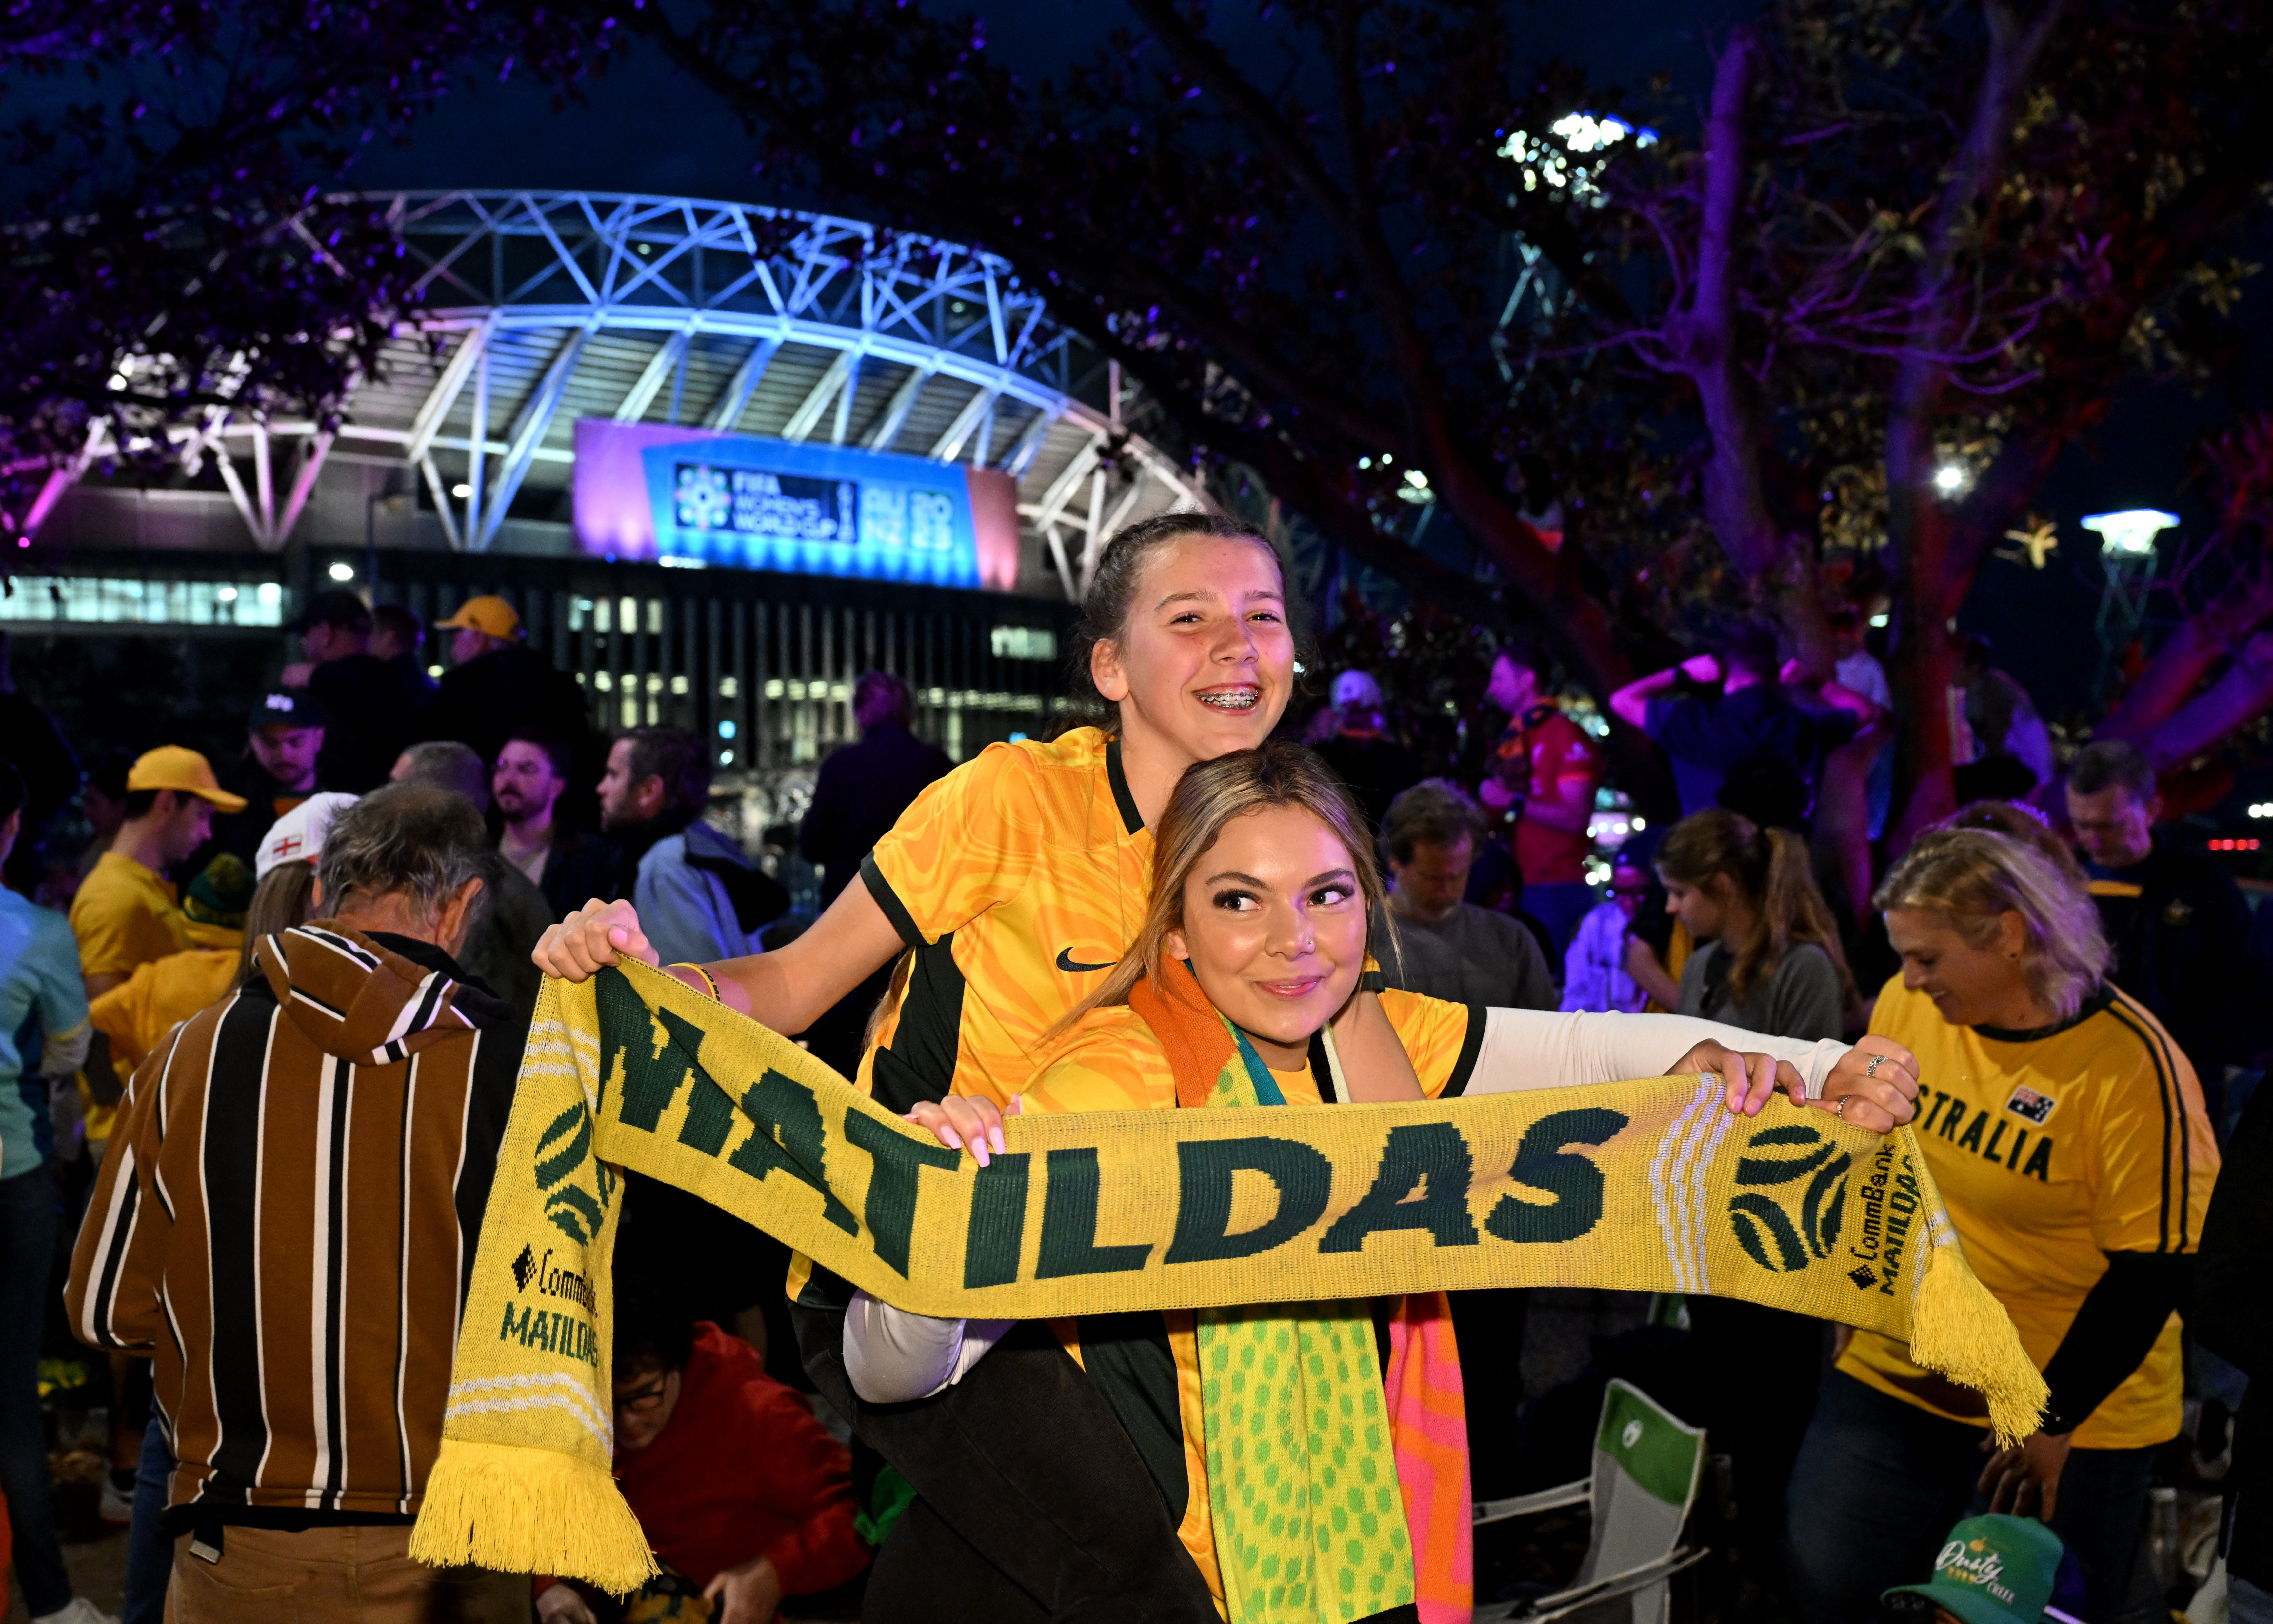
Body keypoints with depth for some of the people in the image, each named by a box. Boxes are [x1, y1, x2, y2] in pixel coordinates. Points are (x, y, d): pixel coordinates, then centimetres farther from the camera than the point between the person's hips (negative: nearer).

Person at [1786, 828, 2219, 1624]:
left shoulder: (2133, 1066, -19)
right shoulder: (1907, 1004, -5)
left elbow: (2156, 1270, -17)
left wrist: (2054, 1422, -15)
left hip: (2079, 1416, -4)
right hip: (1896, 1374, 4)